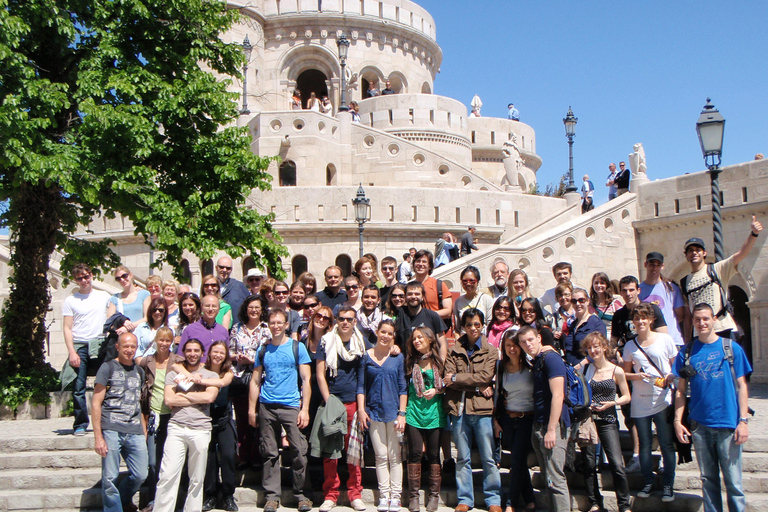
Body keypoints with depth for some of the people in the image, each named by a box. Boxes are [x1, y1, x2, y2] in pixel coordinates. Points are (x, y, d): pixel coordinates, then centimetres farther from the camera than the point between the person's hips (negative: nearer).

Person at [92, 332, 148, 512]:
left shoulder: (139, 371, 19)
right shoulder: (108, 368, 4)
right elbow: (96, 403, -1)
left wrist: (144, 431, 13)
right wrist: (98, 436, -8)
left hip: (135, 432, 5)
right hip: (111, 430, -4)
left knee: (141, 475, 3)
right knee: (110, 478, -3)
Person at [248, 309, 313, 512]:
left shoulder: (297, 347, 3)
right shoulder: (263, 350, 11)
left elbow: (306, 379, 0)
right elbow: (255, 381, 14)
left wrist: (305, 409, -7)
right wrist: (251, 408, 6)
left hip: (291, 406, -2)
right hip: (267, 407, 2)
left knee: (298, 451, -4)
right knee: (270, 453, 5)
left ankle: (300, 493, 11)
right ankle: (272, 495, 14)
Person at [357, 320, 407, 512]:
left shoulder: (398, 357, 3)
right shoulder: (366, 357, 5)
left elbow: (403, 388, 3)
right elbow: (361, 386, 5)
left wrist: (402, 413, -4)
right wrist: (361, 409, -4)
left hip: (393, 411, -1)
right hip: (374, 411, 1)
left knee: (395, 456, 3)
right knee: (381, 456, 5)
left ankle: (395, 496, 9)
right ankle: (383, 496, 11)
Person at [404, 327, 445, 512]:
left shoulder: (439, 361, 4)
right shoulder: (411, 362, 9)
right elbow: (405, 387, 12)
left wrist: (436, 390, -8)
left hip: (435, 412, -1)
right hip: (414, 412, 1)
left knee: (434, 454, 2)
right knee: (415, 453, -2)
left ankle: (434, 495, 12)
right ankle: (413, 495, 6)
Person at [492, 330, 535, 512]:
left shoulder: (530, 366, -9)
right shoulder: (501, 368, 4)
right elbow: (497, 394, 11)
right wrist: (496, 420, 8)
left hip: (527, 418, -4)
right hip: (507, 419, 4)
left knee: (517, 462, -6)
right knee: (519, 462, 8)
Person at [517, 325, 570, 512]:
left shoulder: (550, 358, -11)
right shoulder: (535, 362, 17)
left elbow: (558, 395, -18)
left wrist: (551, 430, -22)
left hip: (553, 426, -9)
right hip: (538, 427, 9)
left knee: (555, 480, -10)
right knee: (548, 479, 13)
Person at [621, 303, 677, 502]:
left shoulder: (665, 339, 0)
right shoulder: (630, 346, 7)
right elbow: (625, 373, 12)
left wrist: (671, 376, -15)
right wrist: (637, 376, -9)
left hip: (663, 400, -2)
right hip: (640, 402, 2)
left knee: (666, 444, -1)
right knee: (644, 444, 7)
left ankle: (668, 485, 10)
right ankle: (648, 482, 19)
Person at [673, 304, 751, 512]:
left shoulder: (732, 348, 1)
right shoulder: (687, 353, 6)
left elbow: (741, 386, 1)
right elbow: (681, 389, 8)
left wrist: (743, 420, -6)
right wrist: (677, 420, 0)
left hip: (728, 424, -2)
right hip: (700, 425, 2)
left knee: (733, 481, -1)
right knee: (708, 479, 12)